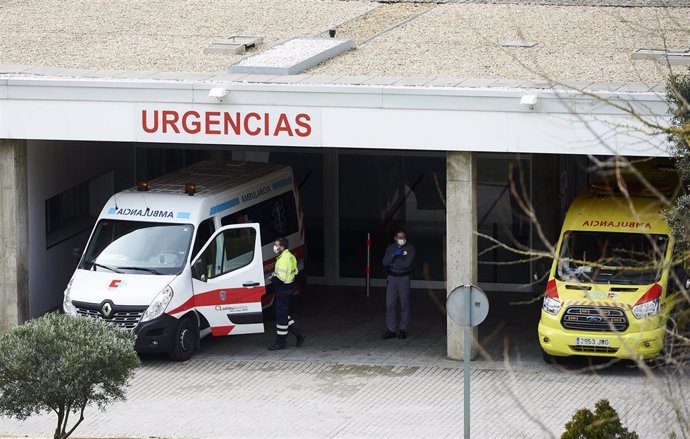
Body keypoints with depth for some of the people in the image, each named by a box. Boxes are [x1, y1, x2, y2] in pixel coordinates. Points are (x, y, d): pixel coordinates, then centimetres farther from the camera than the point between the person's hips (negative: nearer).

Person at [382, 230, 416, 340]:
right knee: (390, 305, -2)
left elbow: (407, 263, -16)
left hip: (404, 278, -3)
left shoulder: (410, 248, -5)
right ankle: (391, 329, 3)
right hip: (392, 278, 3)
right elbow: (385, 262, -4)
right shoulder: (390, 248, 7)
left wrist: (393, 264, -9)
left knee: (404, 305, 1)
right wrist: (394, 254, -18)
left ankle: (402, 329, 9)